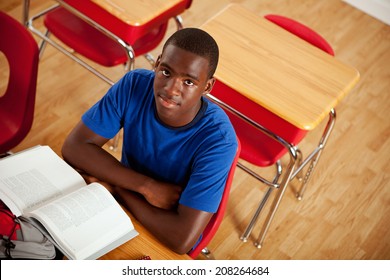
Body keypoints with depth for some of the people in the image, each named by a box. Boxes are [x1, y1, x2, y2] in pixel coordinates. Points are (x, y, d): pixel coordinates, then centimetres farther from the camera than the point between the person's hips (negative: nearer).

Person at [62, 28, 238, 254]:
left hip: (166, 241, -3)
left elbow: (182, 239, -35)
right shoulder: (135, 85, -19)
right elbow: (74, 147, -17)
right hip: (122, 203, 4)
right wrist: (146, 186, -25)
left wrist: (119, 187, -23)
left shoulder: (218, 139, -31)